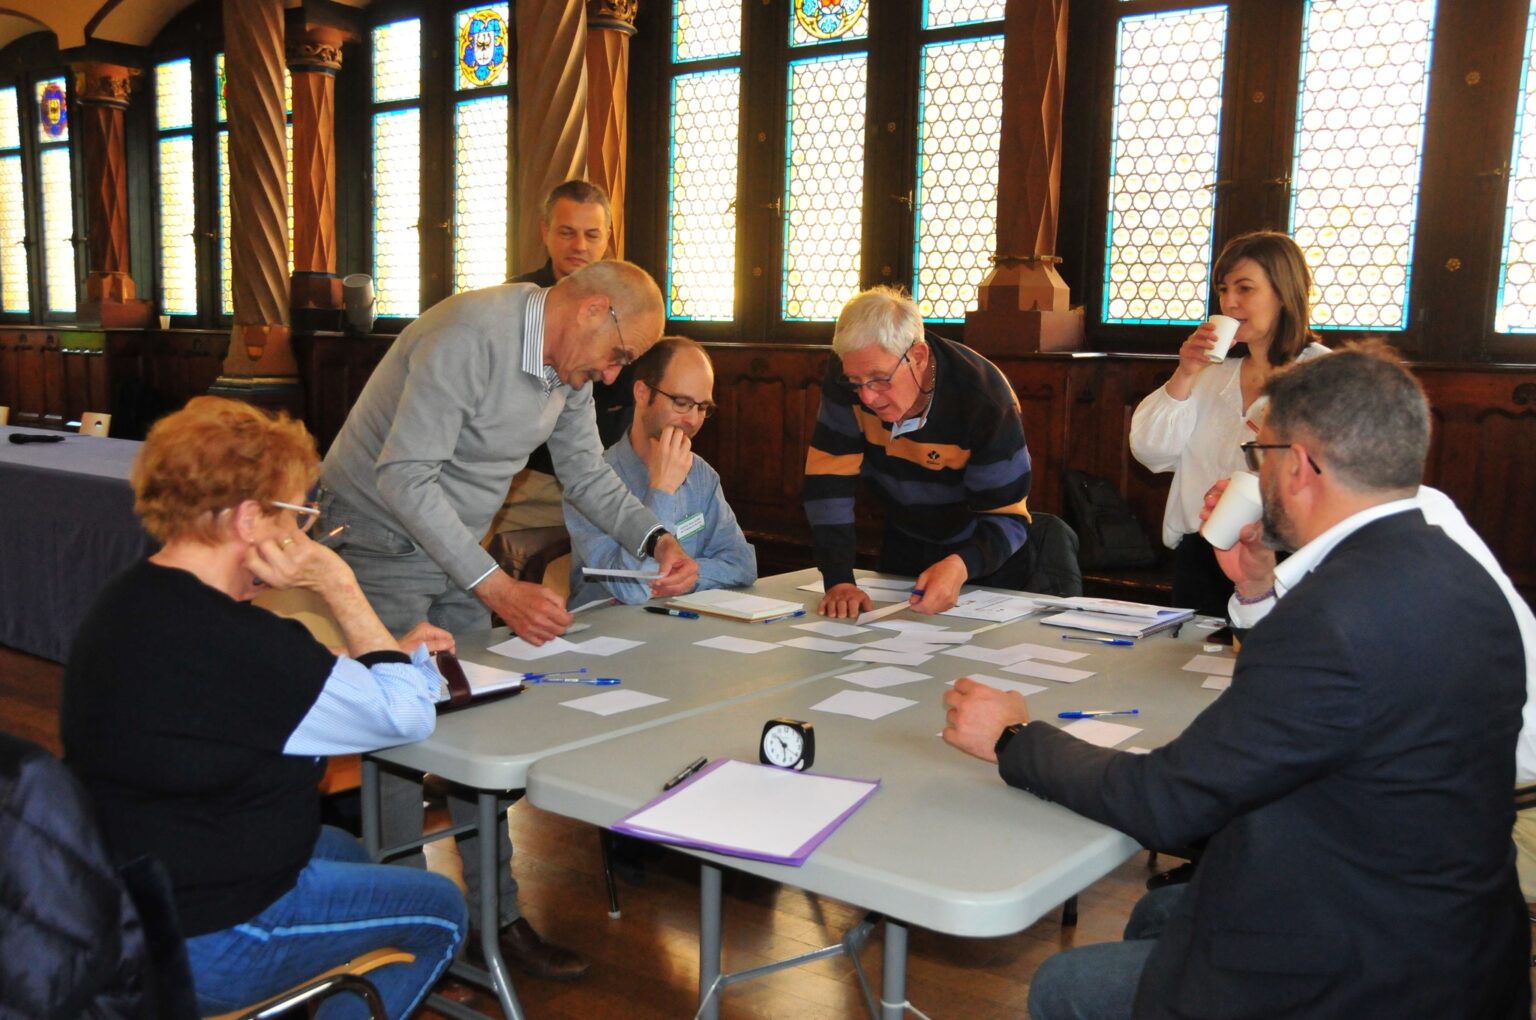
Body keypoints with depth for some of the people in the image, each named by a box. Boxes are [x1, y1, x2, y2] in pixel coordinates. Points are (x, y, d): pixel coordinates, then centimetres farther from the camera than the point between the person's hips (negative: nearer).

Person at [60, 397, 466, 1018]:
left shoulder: (128, 601, 0)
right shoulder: (238, 646, -31)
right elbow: (408, 715, -19)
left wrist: (392, 652, 7)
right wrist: (339, 588, -17)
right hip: (193, 946, -9)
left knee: (343, 851, 29)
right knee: (438, 912, 7)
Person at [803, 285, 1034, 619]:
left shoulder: (985, 401, -32)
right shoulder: (849, 372, -23)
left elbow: (1007, 519, -29)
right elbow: (829, 478, -23)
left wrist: (961, 566, -50)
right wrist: (838, 580, -32)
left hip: (984, 556, -3)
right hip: (903, 547, 3)